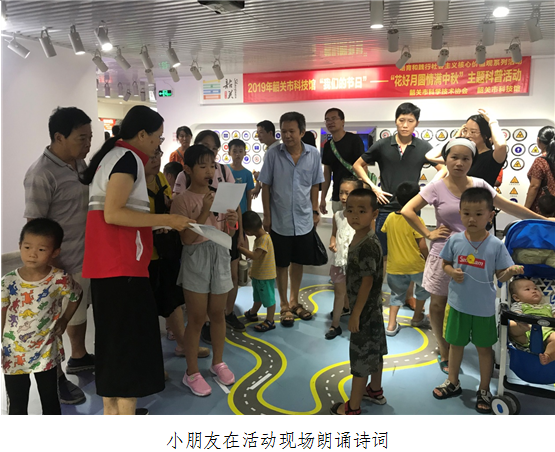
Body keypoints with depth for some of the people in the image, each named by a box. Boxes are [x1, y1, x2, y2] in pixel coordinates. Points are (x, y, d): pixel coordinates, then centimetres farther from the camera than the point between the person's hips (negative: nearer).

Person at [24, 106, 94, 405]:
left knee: (80, 310, 23)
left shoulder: (80, 163, 3)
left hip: (86, 256, 8)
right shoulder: (41, 175, -21)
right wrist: (54, 269, -18)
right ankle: (55, 377, 29)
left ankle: (79, 358, 44)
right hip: (62, 263, -8)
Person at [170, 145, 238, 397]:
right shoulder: (182, 200, -9)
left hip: (220, 257, 4)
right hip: (196, 258, -4)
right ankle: (192, 372, 18)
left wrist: (231, 223, -13)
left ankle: (218, 362, 32)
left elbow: (227, 234, 9)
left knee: (217, 313, 14)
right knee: (197, 317, 2)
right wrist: (204, 211, -24)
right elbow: (187, 238, -17)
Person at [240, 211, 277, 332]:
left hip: (266, 276, -10)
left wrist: (240, 248, -28)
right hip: (258, 274, 10)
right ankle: (253, 313, 45)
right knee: (258, 297, 27)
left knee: (268, 298, 5)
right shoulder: (259, 237, 6)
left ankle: (270, 321, 16)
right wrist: (253, 271, 16)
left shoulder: (264, 239, -25)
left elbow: (254, 256, -32)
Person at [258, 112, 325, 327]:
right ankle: (284, 306, 26)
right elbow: (266, 187, -4)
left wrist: (315, 211, 6)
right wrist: (267, 216, -5)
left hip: (304, 220, 2)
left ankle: (294, 301, 34)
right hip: (280, 221, -2)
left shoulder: (313, 154, -4)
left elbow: (314, 186, 6)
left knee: (298, 262, 16)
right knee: (281, 264, 10)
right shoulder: (273, 154, -9)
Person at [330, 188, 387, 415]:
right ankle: (375, 390, 43)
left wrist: (355, 314, -20)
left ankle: (353, 407, 17)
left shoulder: (368, 245, -26)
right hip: (372, 309, 9)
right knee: (373, 351, 24)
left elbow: (367, 282, -24)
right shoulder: (358, 238, 3)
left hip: (365, 311, -9)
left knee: (361, 357, 3)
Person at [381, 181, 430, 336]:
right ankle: (417, 317, 35)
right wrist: (427, 260, 0)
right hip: (415, 265, -4)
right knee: (423, 288, 24)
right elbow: (423, 246, -16)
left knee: (397, 293, 20)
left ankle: (391, 325, 12)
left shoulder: (390, 217, -3)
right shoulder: (416, 220, -17)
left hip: (395, 265, 4)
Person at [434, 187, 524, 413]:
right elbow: (445, 264, 4)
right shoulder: (455, 240, -9)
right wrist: (452, 272, -16)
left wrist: (511, 271, -30)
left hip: (484, 307, -2)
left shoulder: (496, 245, -14)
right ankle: (453, 382, 39)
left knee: (484, 347, 15)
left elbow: (500, 275, -9)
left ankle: (484, 390, 34)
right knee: (456, 343, 18)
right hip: (458, 304, 2)